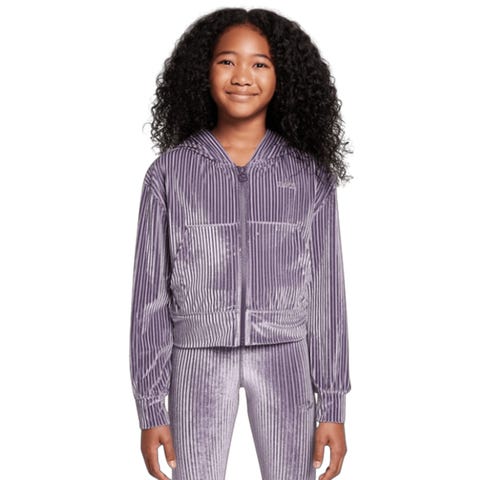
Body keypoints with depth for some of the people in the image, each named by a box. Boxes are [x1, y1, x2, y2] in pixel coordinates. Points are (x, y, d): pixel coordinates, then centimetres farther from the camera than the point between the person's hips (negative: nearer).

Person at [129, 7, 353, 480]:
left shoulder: (309, 175, 1)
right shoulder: (169, 172, -1)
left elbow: (327, 294, 2)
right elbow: (150, 293, 0)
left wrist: (333, 406, 0)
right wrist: (150, 409, -2)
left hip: (284, 358, 1)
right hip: (199, 358, 0)